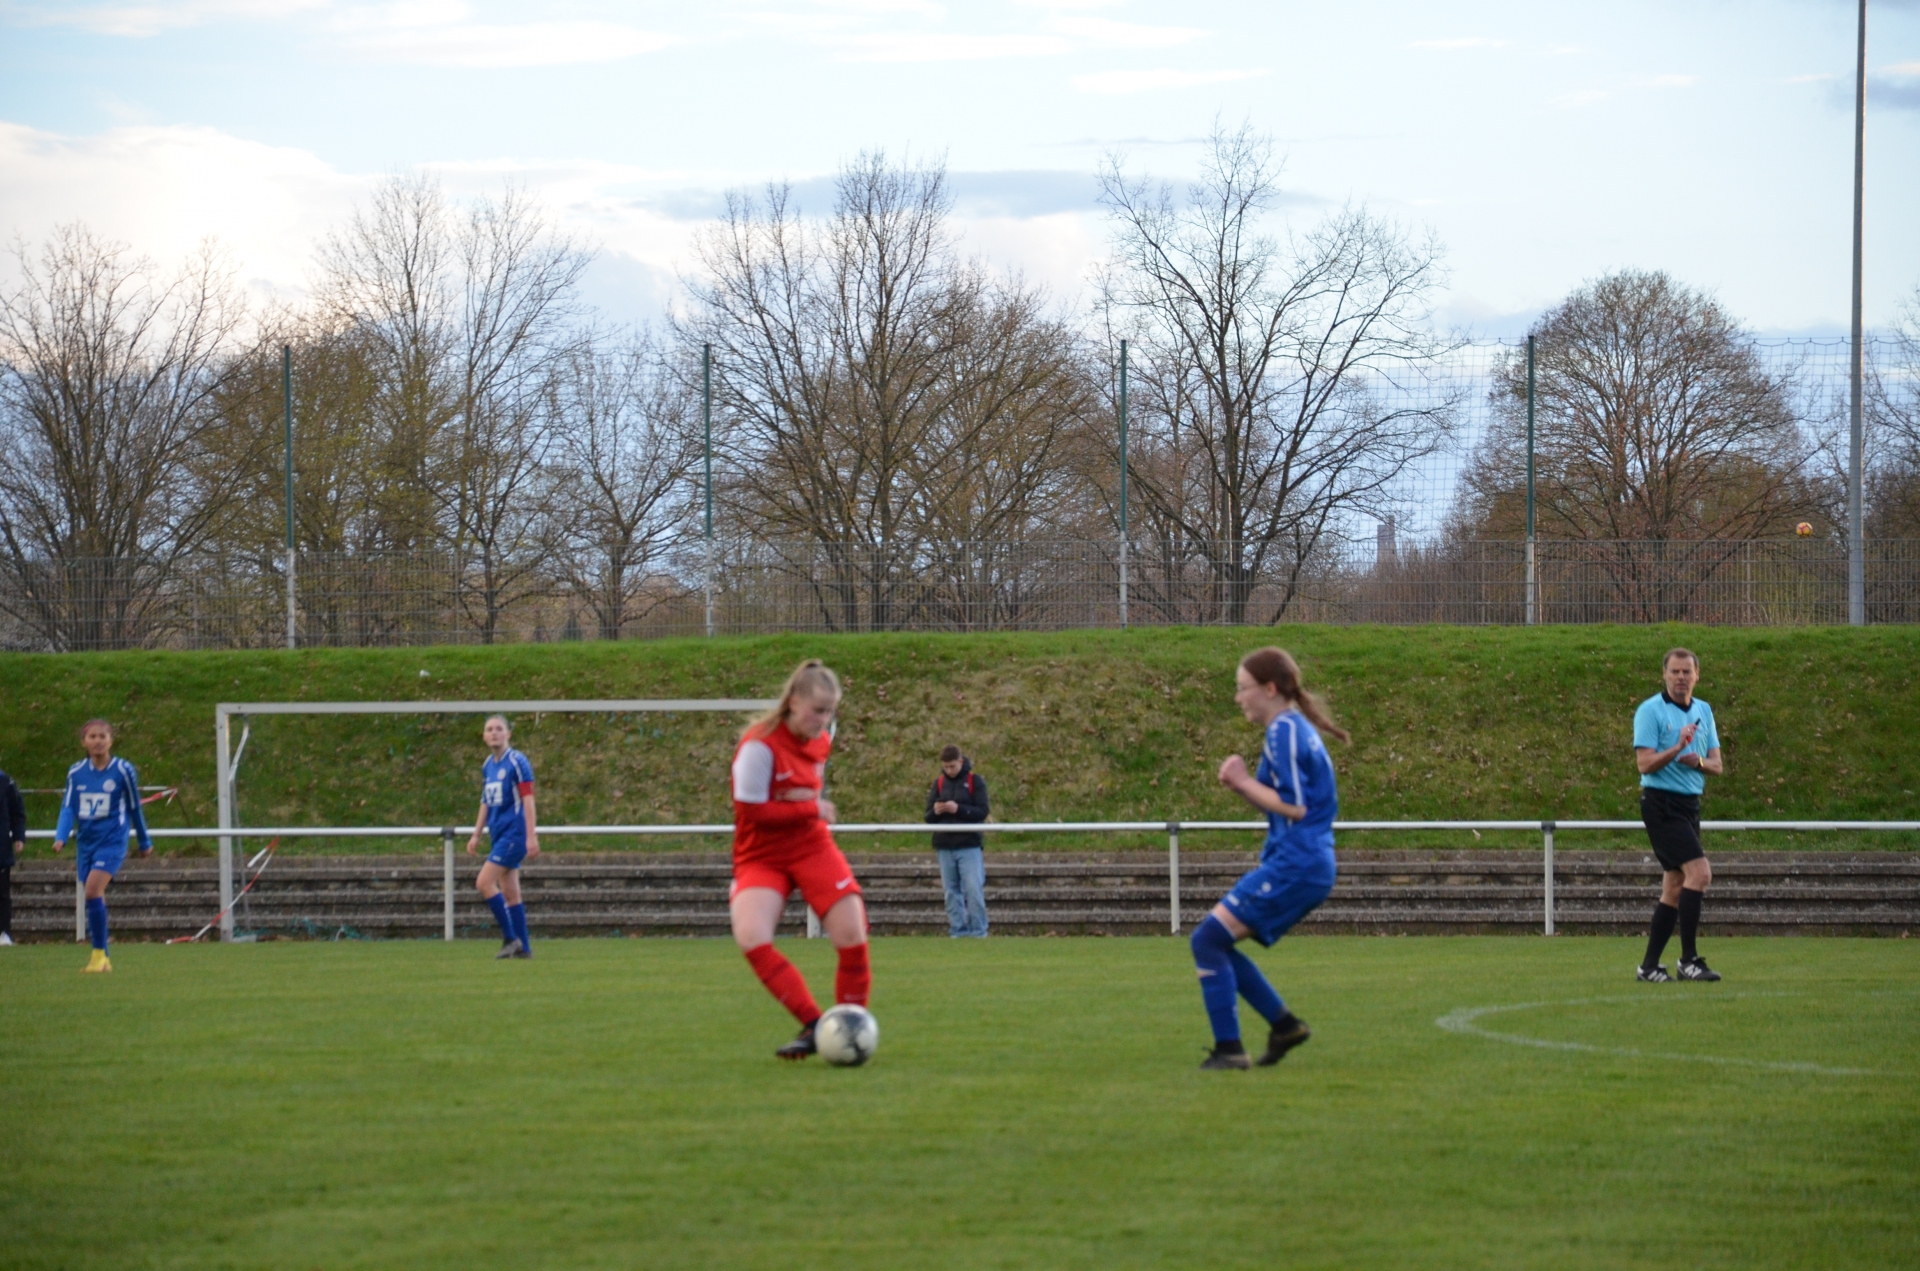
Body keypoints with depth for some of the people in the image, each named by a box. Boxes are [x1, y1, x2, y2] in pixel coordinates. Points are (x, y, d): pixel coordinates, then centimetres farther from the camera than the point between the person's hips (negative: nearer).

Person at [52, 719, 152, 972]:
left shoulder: (123, 771, -3)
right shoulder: (76, 773, 4)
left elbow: (134, 808, 7)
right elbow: (68, 808, 2)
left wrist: (145, 843, 17)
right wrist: (61, 837, -15)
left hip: (112, 840, -4)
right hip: (86, 843, 4)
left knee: (93, 888, -22)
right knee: (95, 896, 7)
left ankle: (99, 953, -17)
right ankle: (102, 960, 17)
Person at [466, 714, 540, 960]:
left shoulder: (517, 762, -10)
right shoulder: (488, 765, 13)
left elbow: (527, 799, -13)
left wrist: (531, 836, -17)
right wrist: (476, 835, 19)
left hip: (514, 832, -8)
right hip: (499, 835, 8)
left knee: (484, 882, -15)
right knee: (509, 893, 7)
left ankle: (510, 938, -9)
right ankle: (523, 947, 11)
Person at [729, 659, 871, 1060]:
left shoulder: (821, 741, 3)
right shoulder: (760, 744, -18)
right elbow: (751, 810, -21)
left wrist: (813, 801, -5)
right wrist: (811, 808, -14)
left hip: (813, 849, 5)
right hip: (761, 857, -5)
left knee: (853, 939, -12)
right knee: (751, 938, -29)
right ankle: (813, 1026, -23)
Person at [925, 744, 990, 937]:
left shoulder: (975, 781, 0)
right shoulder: (939, 782, 11)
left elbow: (982, 812, -7)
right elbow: (928, 817, 12)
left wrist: (958, 809, -20)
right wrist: (935, 812, -12)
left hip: (970, 845, -4)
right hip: (945, 847, 4)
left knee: (974, 891, -9)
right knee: (951, 892, 4)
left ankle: (978, 932, -3)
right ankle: (958, 931, 9)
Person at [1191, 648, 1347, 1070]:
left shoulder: (1284, 731, -12)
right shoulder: (1296, 729, 18)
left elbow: (1295, 808, -17)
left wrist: (1244, 782, -9)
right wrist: (1241, 784, 4)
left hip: (1294, 865, -10)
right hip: (1309, 865, 10)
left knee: (1208, 941, -10)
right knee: (1216, 945, 14)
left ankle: (1229, 1049, -11)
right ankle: (1284, 1023, 14)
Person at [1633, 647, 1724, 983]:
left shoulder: (1703, 711, 13)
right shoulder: (1650, 711, -6)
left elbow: (1717, 765, 12)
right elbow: (1645, 764, -13)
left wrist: (1698, 761, -10)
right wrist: (1678, 748, -26)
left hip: (1690, 804, 7)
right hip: (1661, 802, -7)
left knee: (1674, 888, 6)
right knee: (1699, 872, -19)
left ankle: (1649, 966, 10)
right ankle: (1689, 959, -16)